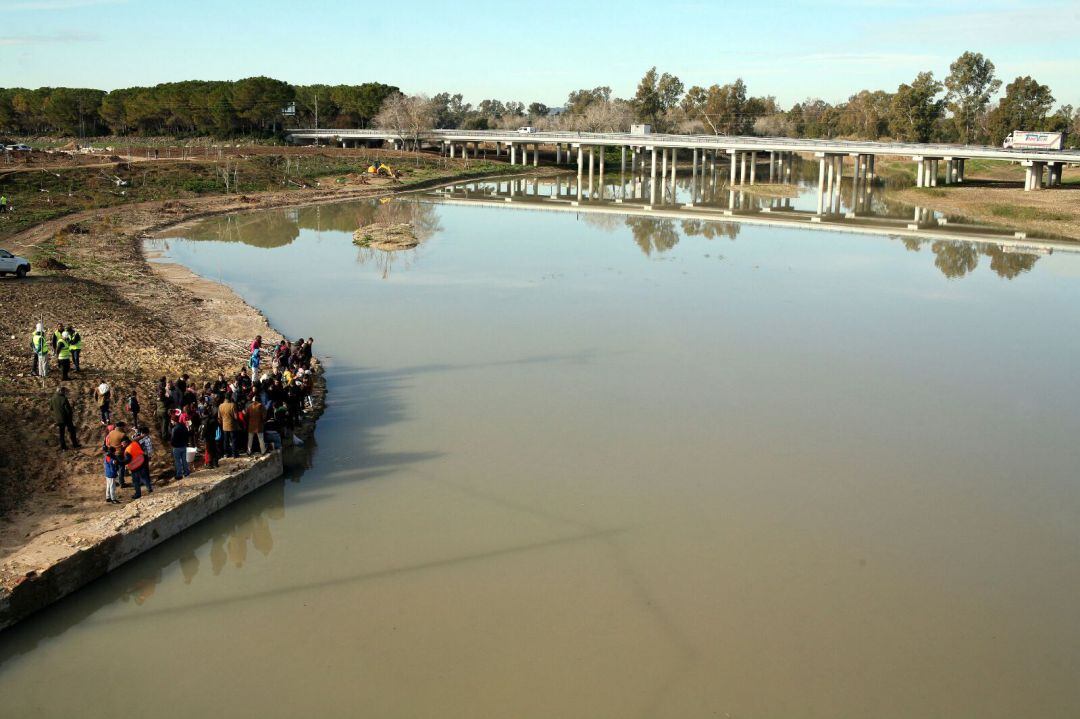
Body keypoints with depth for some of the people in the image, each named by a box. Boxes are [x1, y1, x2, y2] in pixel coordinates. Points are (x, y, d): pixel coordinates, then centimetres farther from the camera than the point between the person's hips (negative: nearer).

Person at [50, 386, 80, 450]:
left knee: (61, 433, 16)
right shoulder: (64, 399, -24)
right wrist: (72, 414, -3)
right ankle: (75, 444, 21)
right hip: (66, 418, -5)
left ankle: (63, 446, 22)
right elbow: (68, 409, -22)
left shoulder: (53, 398, -5)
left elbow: (51, 408, 8)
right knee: (72, 431, 13)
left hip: (58, 419, 5)